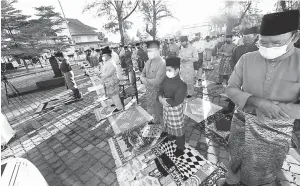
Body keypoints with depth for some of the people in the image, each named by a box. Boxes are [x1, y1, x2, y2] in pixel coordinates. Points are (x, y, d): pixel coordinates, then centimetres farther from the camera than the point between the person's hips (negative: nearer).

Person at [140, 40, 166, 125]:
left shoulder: (162, 63, -24)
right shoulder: (148, 62, 1)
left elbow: (157, 81, -28)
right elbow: (143, 74, 7)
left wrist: (145, 80, -16)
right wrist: (144, 78, -17)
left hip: (157, 92, -8)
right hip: (148, 91, 8)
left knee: (158, 112, 14)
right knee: (150, 109, 27)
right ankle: (153, 121, 52)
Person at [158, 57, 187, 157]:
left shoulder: (182, 84, -27)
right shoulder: (166, 79, -5)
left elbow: (176, 102, -30)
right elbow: (160, 90, 0)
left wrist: (164, 100, -21)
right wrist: (160, 98, -20)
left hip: (176, 109, -7)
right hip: (166, 108, 7)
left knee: (178, 129, 14)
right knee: (168, 124, 29)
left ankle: (180, 147, 39)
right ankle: (171, 136, 60)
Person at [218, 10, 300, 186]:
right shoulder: (246, 59, -10)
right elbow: (231, 89, -9)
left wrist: (266, 106, -24)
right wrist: (257, 102, -25)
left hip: (275, 130, -1)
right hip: (242, 123, 2)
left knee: (266, 171, 20)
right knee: (237, 158, 23)